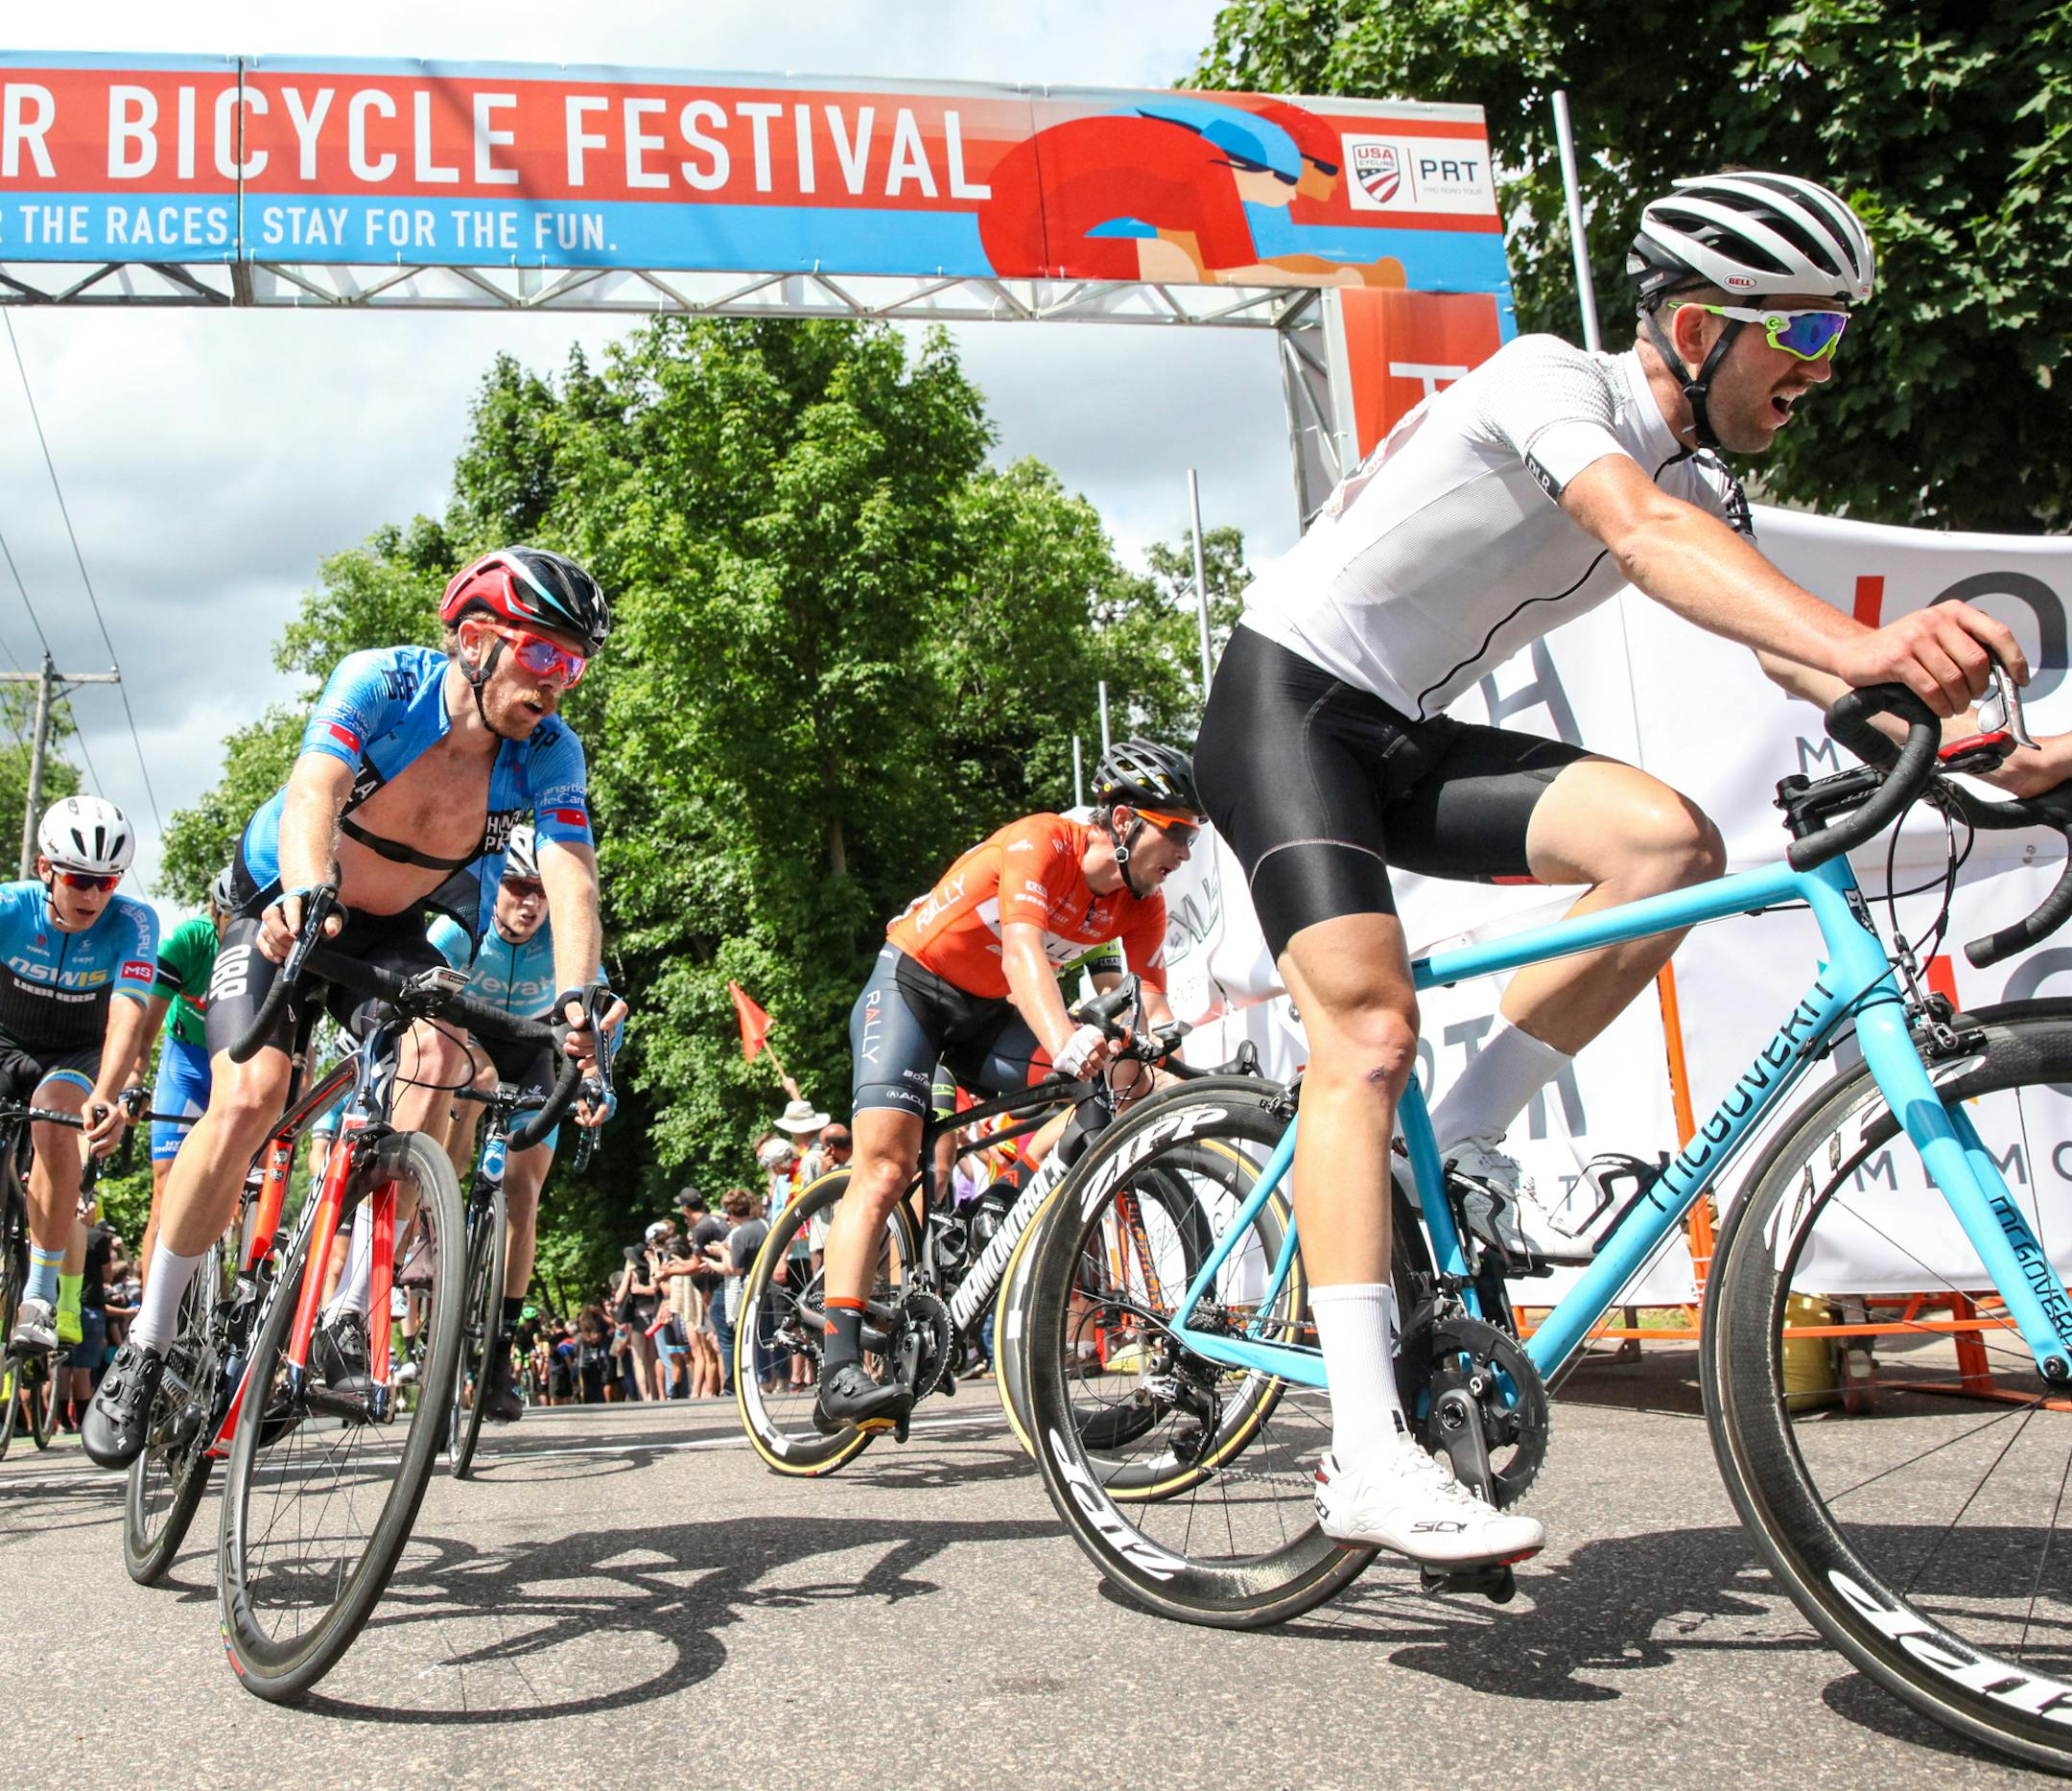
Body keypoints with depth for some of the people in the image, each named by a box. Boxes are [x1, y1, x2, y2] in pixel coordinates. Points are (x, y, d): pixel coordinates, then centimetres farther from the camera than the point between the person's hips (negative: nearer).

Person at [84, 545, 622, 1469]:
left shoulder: (549, 752, -19)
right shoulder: (382, 681, -25)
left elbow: (572, 883, -31)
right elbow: (314, 790, -41)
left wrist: (575, 1002, -48)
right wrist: (307, 894, -61)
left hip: (394, 932, 2)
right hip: (282, 911, -2)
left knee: (440, 1056, -28)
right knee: (249, 1097, -22)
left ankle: (347, 1316, -17)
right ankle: (144, 1348, -4)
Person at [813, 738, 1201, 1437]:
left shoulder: (1141, 904, -7)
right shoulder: (1042, 842, -27)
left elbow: (1156, 1007, -9)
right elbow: (1022, 955, -42)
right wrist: (1065, 1041, -59)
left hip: (990, 1012, 7)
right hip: (911, 986, -6)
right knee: (885, 1169, -20)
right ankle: (839, 1373, -25)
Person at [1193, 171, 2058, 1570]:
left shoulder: (1701, 482, 9)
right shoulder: (1552, 379, -15)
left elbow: (1777, 638, -3)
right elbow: (1643, 536, -35)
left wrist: (1939, 726, -22)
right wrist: (1860, 645, -49)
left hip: (1408, 739, 7)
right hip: (1286, 705, -7)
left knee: (1671, 841, -17)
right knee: (1370, 1027, -24)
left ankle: (1464, 1147, -4)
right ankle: (1370, 1456, -25)